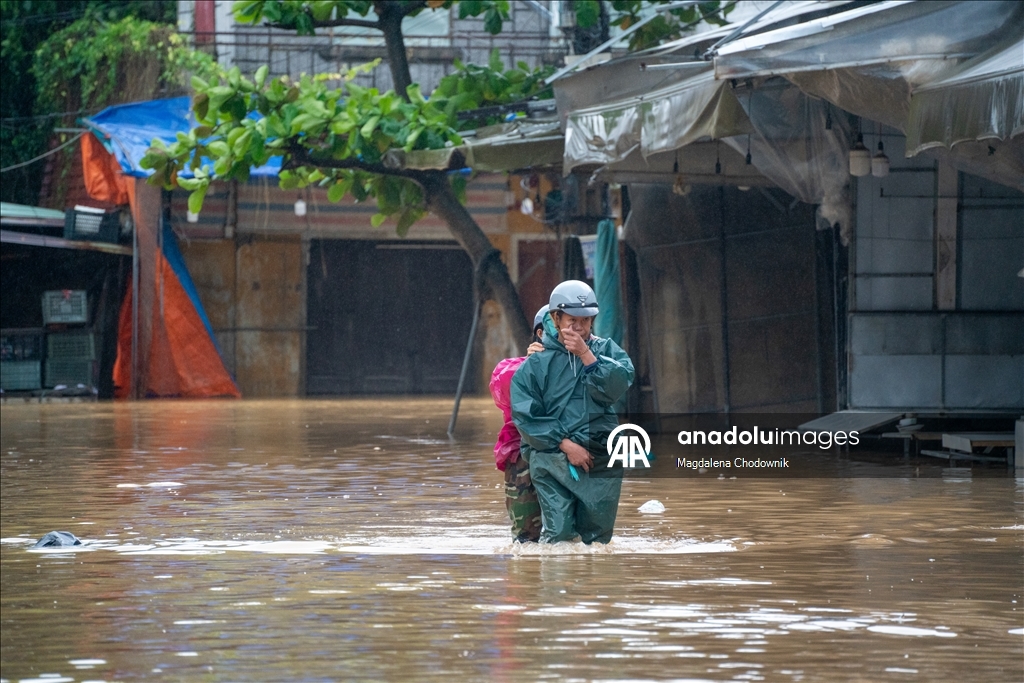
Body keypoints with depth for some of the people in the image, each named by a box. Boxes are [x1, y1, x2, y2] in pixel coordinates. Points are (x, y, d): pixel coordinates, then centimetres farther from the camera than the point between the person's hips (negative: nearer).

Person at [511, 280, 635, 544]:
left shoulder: (606, 350, 11)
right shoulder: (536, 364, 4)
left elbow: (620, 383, -9)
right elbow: (525, 416, -4)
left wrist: (586, 355, -15)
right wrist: (565, 444, -12)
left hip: (601, 460, 2)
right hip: (552, 460, -2)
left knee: (598, 537, 6)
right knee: (559, 535, -13)